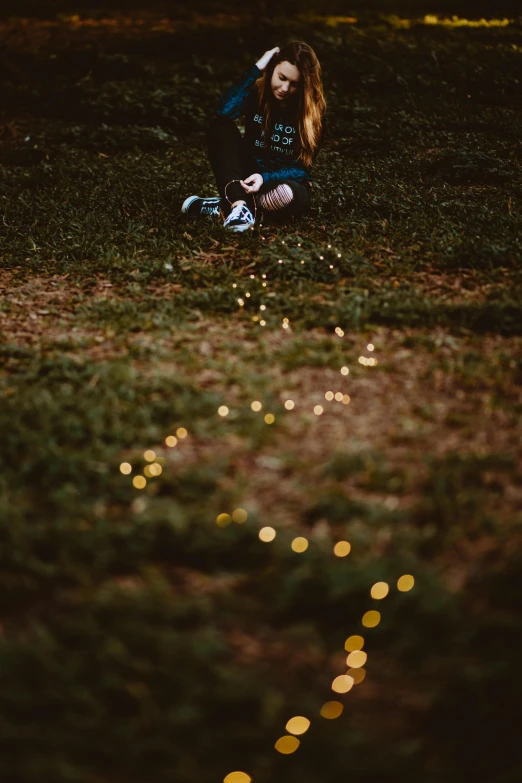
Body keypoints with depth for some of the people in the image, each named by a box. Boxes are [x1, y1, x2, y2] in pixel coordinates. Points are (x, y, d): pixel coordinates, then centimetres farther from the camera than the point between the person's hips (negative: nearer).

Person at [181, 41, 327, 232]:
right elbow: (224, 111, -30)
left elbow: (302, 168, -11)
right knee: (220, 126, -23)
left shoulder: (314, 110, -10)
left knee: (288, 195, -40)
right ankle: (238, 204, -38)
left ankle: (225, 206, -20)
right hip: (251, 175, 2)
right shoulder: (257, 92, -7)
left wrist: (265, 178, -28)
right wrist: (256, 69, -27)